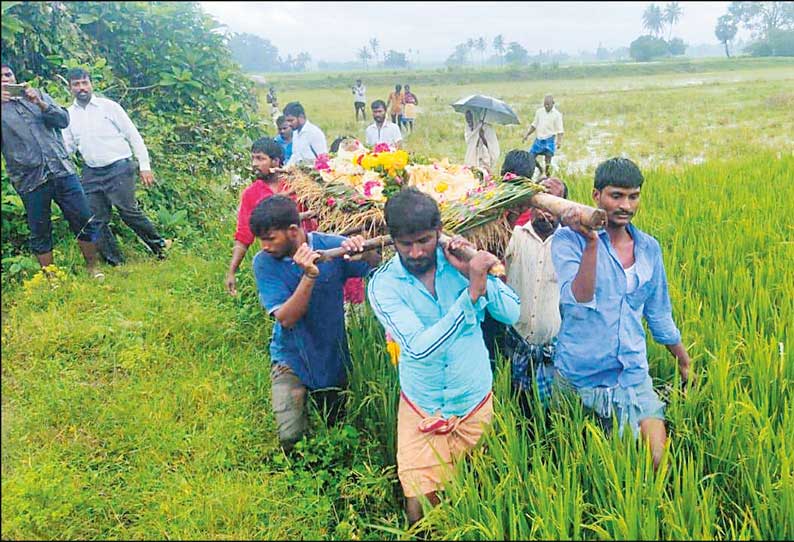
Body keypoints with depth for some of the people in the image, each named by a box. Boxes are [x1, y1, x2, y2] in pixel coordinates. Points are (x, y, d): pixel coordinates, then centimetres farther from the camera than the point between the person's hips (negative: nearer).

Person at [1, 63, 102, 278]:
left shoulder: (38, 95, 16)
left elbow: (63, 120, 6)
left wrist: (40, 103, -9)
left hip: (61, 170, 2)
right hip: (30, 180, -1)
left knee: (84, 220, 2)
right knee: (40, 233, 4)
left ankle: (93, 267, 16)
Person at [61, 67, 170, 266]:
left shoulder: (108, 106, 0)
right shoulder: (68, 115, 11)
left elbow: (134, 136, 0)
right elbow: (66, 147, 12)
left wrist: (145, 166, -6)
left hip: (119, 168, -4)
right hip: (92, 173, 5)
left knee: (128, 211, -12)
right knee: (96, 220, 2)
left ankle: (159, 245, 7)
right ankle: (115, 263, 13)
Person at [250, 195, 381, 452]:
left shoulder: (331, 245, -14)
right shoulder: (264, 262, -15)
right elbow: (286, 319, -23)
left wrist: (365, 251, -35)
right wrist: (309, 276, -37)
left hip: (334, 356, 2)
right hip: (291, 359, -1)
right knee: (291, 437, -17)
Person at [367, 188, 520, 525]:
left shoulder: (460, 259, -9)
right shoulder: (383, 284, -15)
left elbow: (512, 314, -11)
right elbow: (420, 346, -29)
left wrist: (472, 273, -25)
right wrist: (472, 293, -36)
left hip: (476, 402, 2)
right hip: (422, 409, -1)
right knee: (421, 511, 2)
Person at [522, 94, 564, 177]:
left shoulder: (557, 114, -6)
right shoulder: (539, 111, 6)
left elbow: (559, 130, -8)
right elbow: (534, 124, 16)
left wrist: (559, 141, -20)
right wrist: (527, 134, 9)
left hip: (549, 139, -5)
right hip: (539, 138, 5)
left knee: (548, 159, -8)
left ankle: (547, 176, 4)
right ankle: (540, 169, 29)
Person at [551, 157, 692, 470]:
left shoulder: (649, 248, 7)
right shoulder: (568, 239, -9)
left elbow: (659, 314, 19)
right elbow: (579, 300, -25)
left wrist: (684, 360, 26)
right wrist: (591, 243, -33)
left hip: (633, 377, 4)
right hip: (578, 376, -4)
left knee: (655, 460, -1)